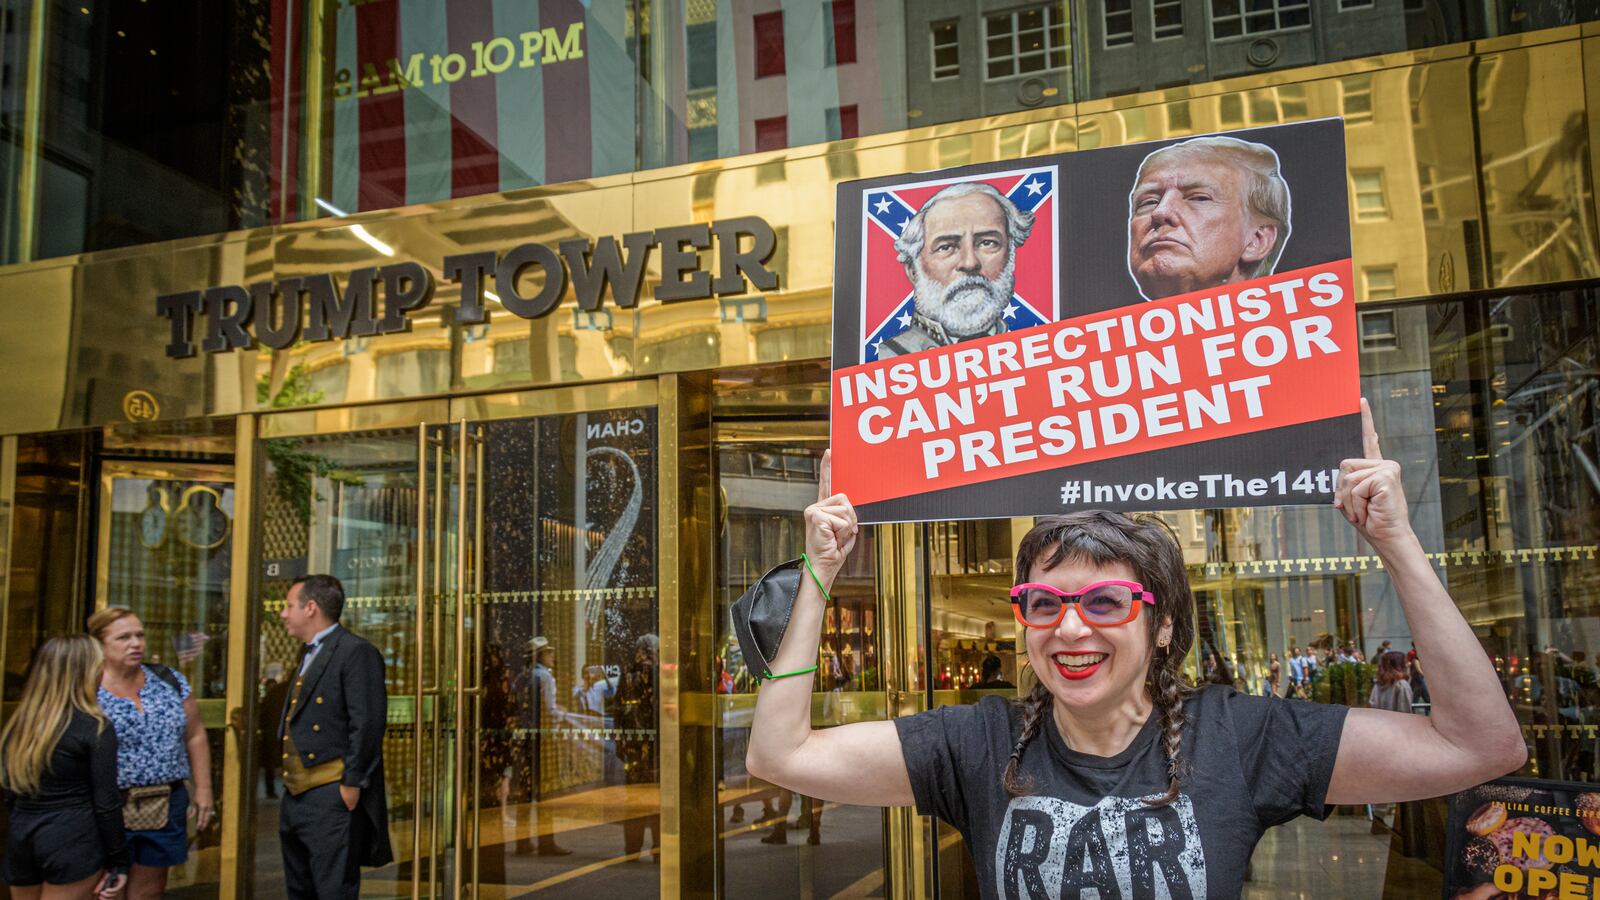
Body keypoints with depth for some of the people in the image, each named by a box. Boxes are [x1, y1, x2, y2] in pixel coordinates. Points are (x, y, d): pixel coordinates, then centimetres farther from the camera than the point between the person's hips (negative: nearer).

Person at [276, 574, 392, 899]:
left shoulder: (356, 652, -11)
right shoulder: (308, 656, 19)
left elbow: (368, 723, -18)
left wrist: (351, 785, -19)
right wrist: (290, 787, 16)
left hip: (332, 799, -10)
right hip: (296, 798, 10)